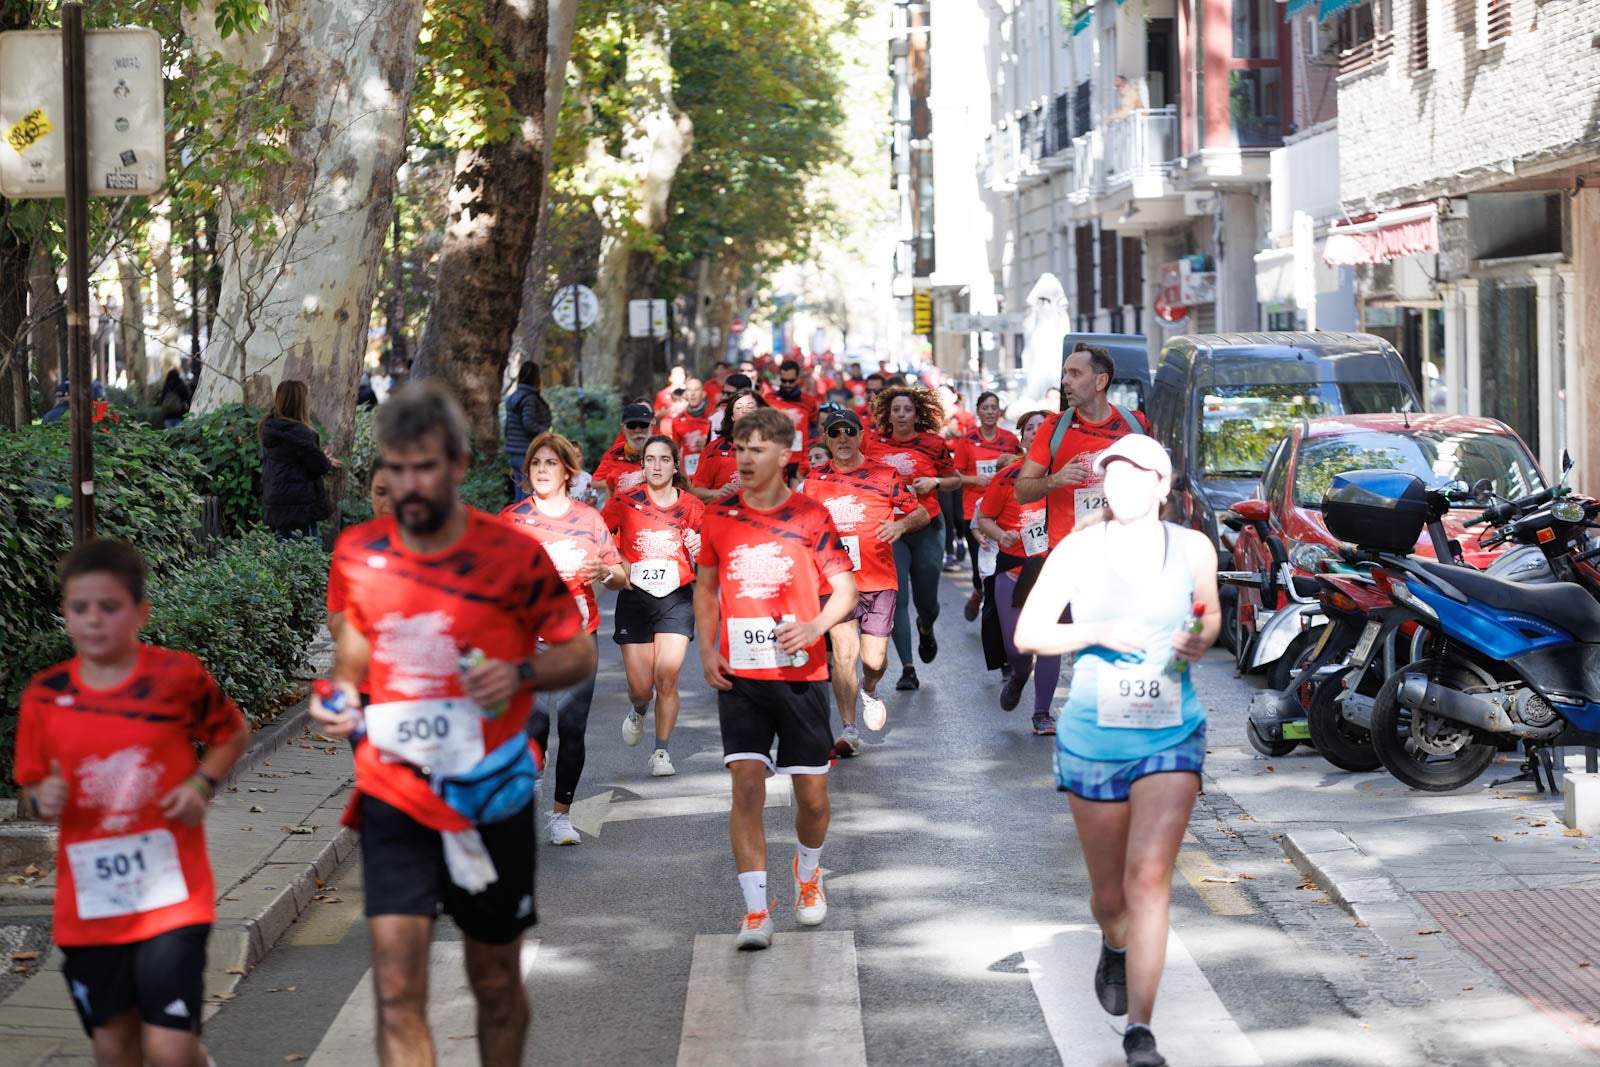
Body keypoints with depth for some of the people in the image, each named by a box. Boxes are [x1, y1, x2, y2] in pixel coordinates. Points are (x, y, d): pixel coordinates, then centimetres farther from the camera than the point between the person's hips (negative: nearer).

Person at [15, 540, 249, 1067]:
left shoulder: (178, 676, -6)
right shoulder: (46, 696, 0)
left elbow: (233, 732, 10)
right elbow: (31, 789, 10)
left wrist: (202, 783, -8)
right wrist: (41, 801, -13)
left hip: (170, 895, -3)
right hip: (89, 903, 3)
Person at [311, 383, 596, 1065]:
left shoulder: (513, 556, -10)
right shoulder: (357, 554, -1)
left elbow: (579, 652, -1)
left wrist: (521, 674, -20)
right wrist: (341, 690, -3)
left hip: (490, 796, -1)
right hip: (394, 796, 1)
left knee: (496, 982, 14)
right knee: (397, 990, -11)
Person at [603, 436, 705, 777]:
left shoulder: (692, 506, 3)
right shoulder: (626, 503, -1)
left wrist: (700, 552, -11)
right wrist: (616, 564, -5)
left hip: (677, 598, 0)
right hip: (635, 598, 0)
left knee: (666, 675, -14)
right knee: (640, 686, -1)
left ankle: (662, 751, 3)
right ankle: (638, 712, 37)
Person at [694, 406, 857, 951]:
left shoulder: (811, 516, -2)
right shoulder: (719, 517, 4)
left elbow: (845, 588, 1)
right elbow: (706, 585, 17)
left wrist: (815, 626, -18)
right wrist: (707, 648, 3)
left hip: (801, 674, -1)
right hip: (739, 676, 1)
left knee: (812, 793, 6)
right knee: (747, 786, -11)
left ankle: (808, 872, 37)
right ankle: (755, 911, -10)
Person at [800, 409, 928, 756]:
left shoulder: (884, 475, 0)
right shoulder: (814, 480, 5)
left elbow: (921, 513, 6)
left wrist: (902, 523, -14)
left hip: (879, 581, 0)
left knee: (874, 660, 1)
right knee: (844, 652, -14)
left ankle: (869, 691, 38)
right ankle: (849, 731, -5)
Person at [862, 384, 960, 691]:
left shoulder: (933, 443, -2)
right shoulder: (873, 441, 2)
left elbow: (956, 479, 9)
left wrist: (934, 482, -9)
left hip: (926, 527, 0)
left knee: (926, 599, 7)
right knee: (897, 599, -8)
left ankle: (925, 630, 45)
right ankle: (907, 669, -3)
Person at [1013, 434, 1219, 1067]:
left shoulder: (1192, 548, 1)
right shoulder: (1077, 551, -3)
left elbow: (1210, 614, 18)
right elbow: (1027, 633, -2)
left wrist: (1201, 641, -5)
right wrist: (1097, 633, -17)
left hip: (1171, 737, 0)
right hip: (1093, 737, 1)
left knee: (1150, 876, -16)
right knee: (1109, 893, 11)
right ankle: (1115, 948, 49)